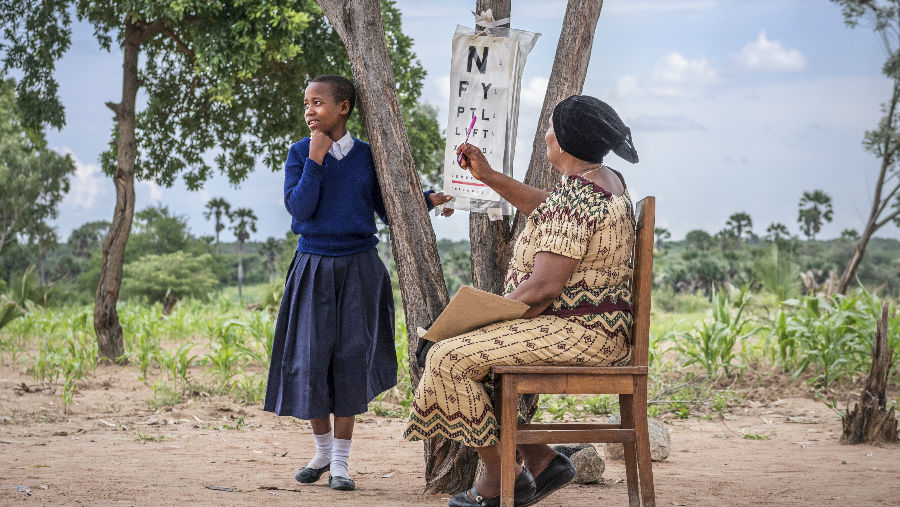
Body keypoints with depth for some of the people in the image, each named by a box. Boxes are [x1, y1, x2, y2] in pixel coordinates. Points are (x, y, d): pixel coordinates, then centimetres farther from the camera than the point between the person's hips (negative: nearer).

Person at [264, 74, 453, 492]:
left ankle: (340, 462, 5)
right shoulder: (300, 153, 0)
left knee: (351, 357, -3)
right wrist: (315, 160, -16)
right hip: (314, 268, 0)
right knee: (312, 357, -1)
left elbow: (387, 207, 9)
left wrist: (428, 200, -4)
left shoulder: (366, 156, 3)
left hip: (359, 269, 0)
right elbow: (299, 209, -11)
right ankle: (322, 450, 19)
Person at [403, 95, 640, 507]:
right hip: (601, 331, 11)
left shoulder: (574, 197, -21)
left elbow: (543, 287, -25)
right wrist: (488, 176, 27)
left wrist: (486, 316, -13)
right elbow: (544, 208, 31)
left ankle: (500, 474, -4)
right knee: (472, 351, 20)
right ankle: (538, 458, 14)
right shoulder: (607, 179, 12)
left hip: (576, 333, -11)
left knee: (448, 358, -13)